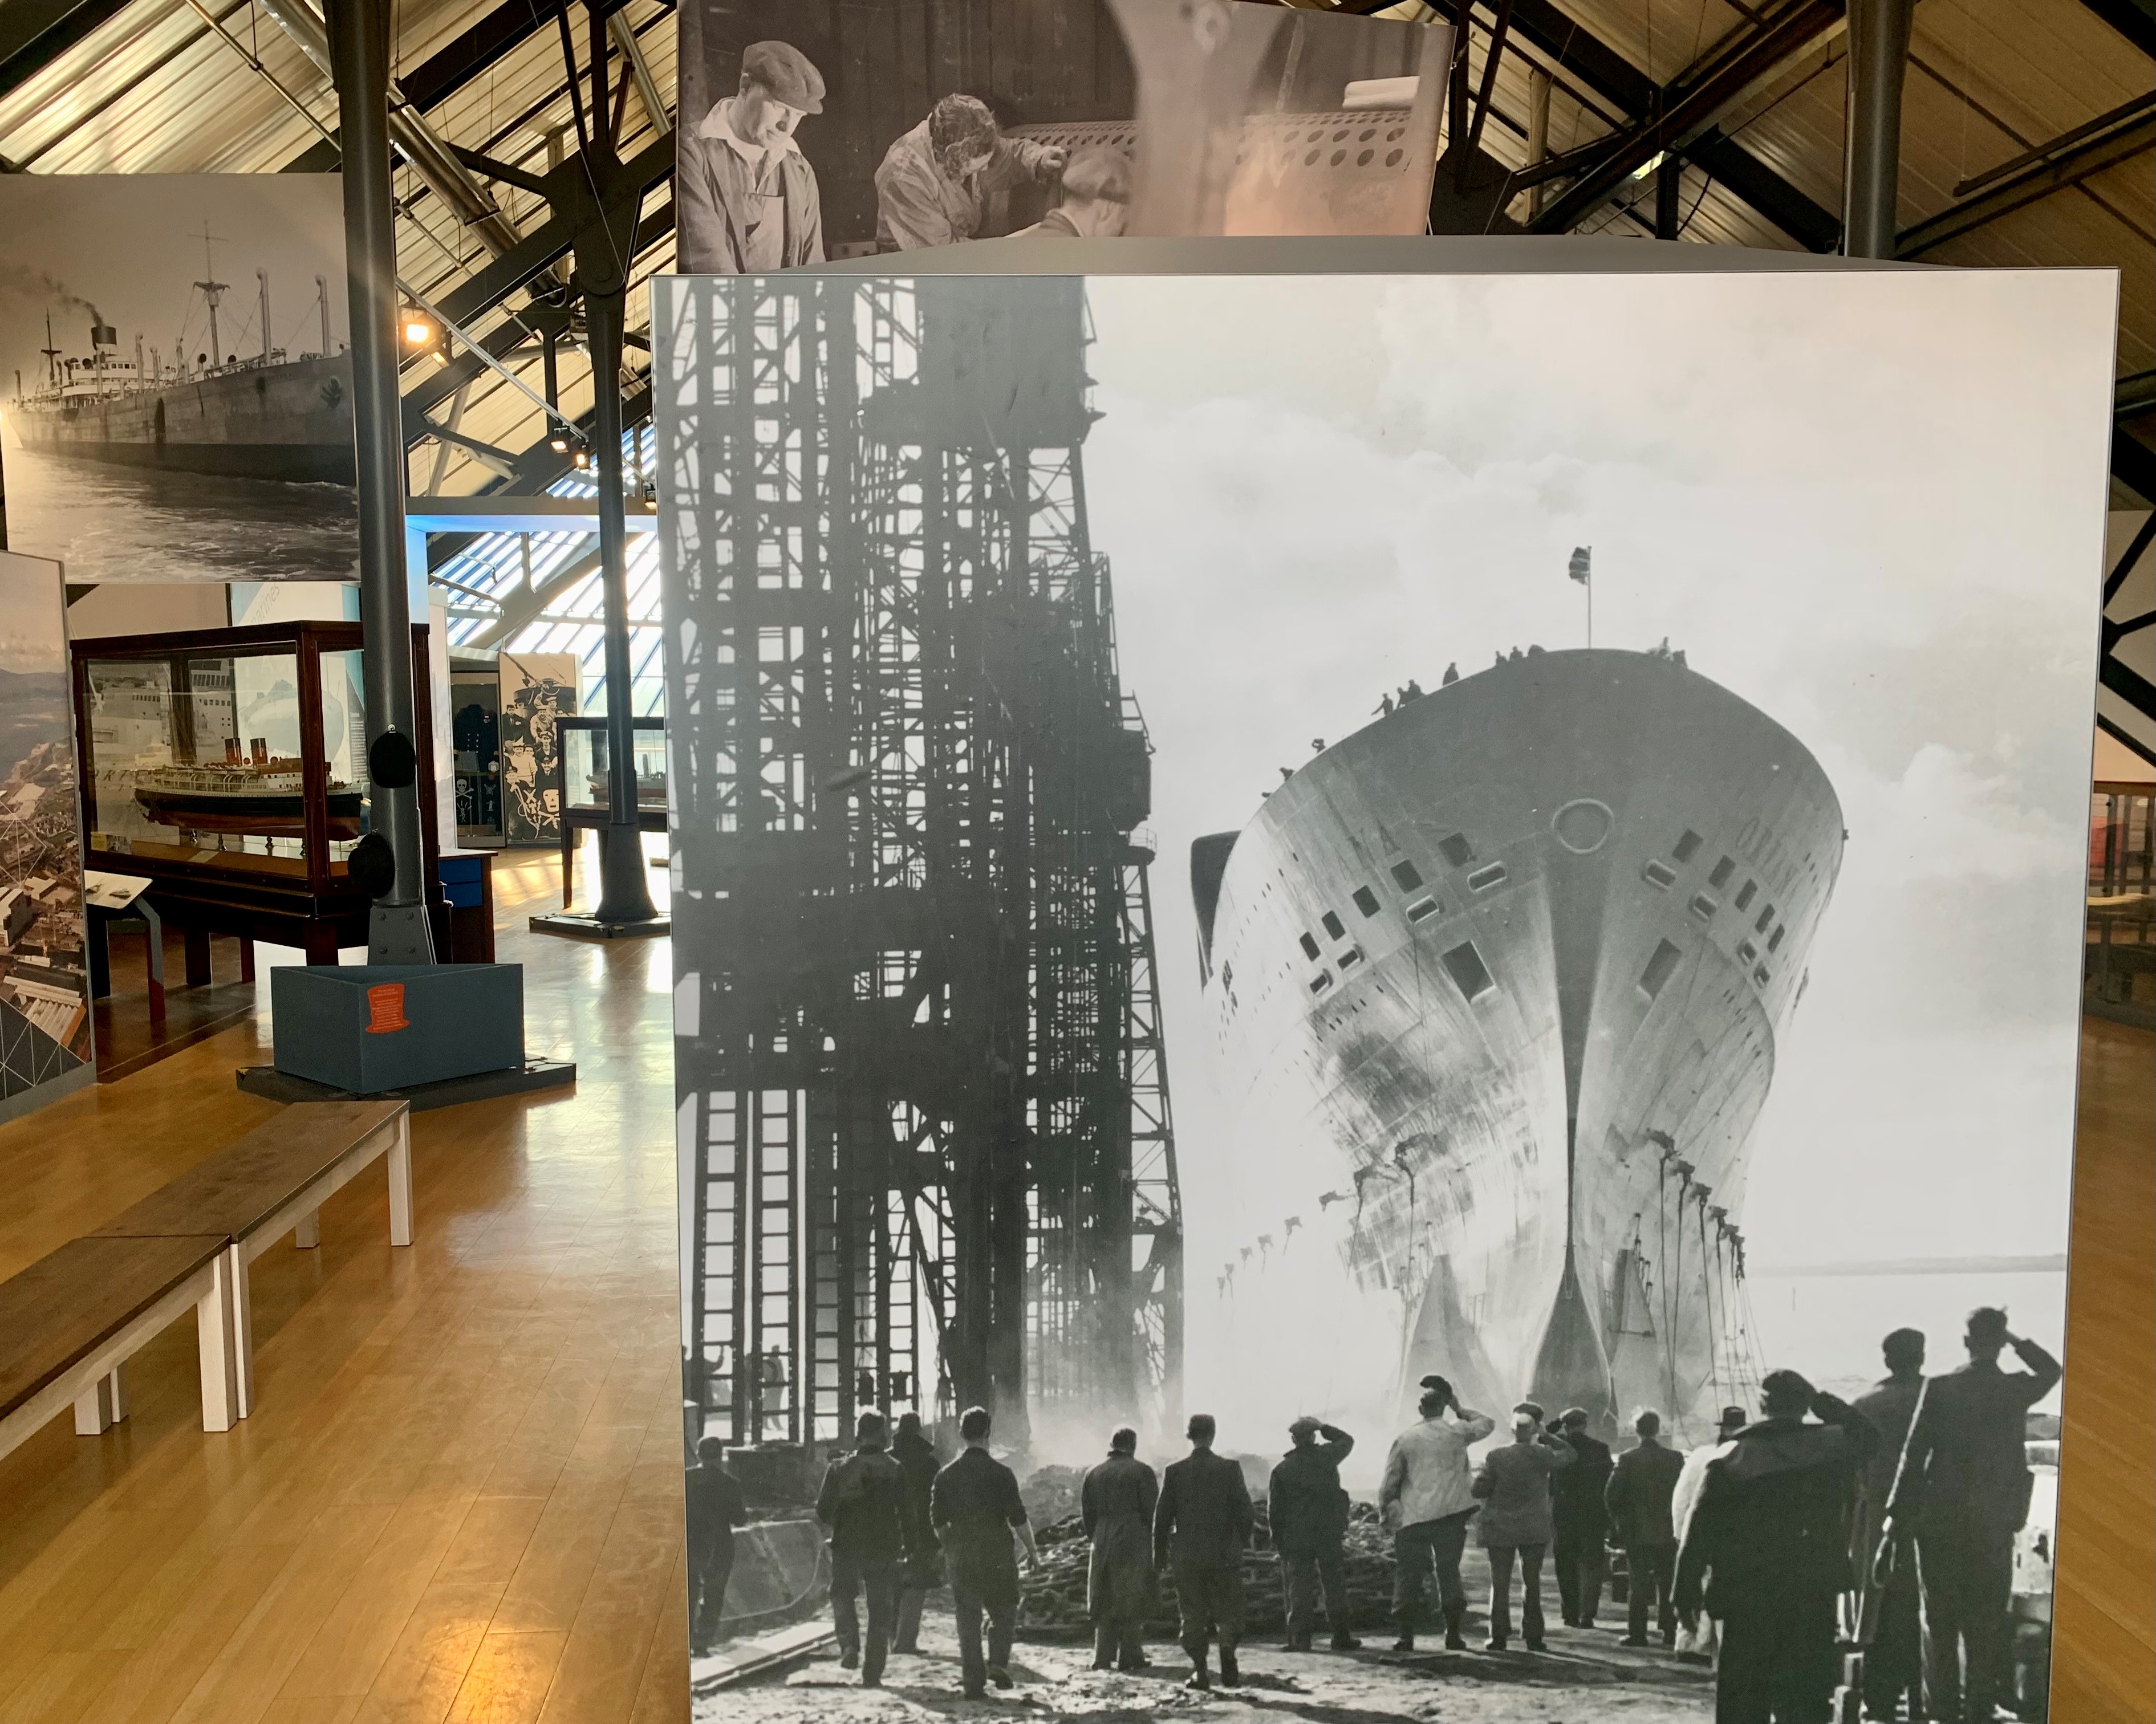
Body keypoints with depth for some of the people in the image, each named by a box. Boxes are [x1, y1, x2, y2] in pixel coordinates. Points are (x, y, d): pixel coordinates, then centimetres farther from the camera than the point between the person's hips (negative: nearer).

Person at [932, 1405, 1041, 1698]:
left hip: (960, 1558, 3)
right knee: (1004, 1613, 14)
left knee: (968, 1619, 9)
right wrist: (1032, 1550, 2)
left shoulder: (946, 1475, 1)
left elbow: (937, 1521, 7)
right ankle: (998, 1662, -5)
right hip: (997, 1556, -3)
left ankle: (974, 1683, 8)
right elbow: (1018, 1518, -9)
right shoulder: (1001, 1473, -9)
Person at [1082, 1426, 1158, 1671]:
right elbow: (1151, 1511, -7)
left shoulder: (1094, 1474, 11)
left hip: (1103, 1547, 4)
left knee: (1105, 1603, 12)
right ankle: (1130, 1657, 3)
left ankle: (1103, 1657, 11)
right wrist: (1154, 1541, 4)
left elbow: (1086, 1515, 11)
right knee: (1133, 1602, 3)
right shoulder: (1141, 1471, -3)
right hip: (1134, 1543, -4)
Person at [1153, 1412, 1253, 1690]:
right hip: (1224, 1553, -1)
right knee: (1228, 1612, 11)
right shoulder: (1230, 1469, -6)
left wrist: (1160, 1554, 9)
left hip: (1187, 1556, 1)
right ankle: (1228, 1667, 2)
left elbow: (1162, 1516, -1)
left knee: (1193, 1615, 8)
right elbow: (1245, 1512, -6)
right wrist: (1241, 1542, 10)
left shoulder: (1175, 1471, -3)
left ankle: (1199, 1671, 6)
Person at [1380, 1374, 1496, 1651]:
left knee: (1408, 1576, 4)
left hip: (1413, 1517, -1)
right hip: (1451, 1514, 2)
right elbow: (1488, 1424, 19)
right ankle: (1454, 1633, 10)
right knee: (1449, 1571, 12)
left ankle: (1407, 1636, 1)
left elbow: (1390, 1483, -2)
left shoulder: (1405, 1439, -3)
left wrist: (1385, 1515, 7)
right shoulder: (1457, 1431, 0)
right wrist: (1460, 1410, 24)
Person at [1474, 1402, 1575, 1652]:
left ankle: (1499, 1638, 5)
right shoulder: (1542, 1455, -11)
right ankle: (1533, 1638, 11)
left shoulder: (1495, 1457, -11)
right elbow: (1570, 1455, 6)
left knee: (1500, 1584, 7)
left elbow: (1479, 1490, -8)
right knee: (1532, 1583, 11)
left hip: (1499, 1529, 0)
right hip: (1534, 1530, 1)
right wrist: (1545, 1435, 4)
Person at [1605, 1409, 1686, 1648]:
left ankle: (1637, 1634, 4)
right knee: (1667, 1584, 11)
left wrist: (1618, 1520, 6)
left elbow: (1610, 1495, -10)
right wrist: (1677, 1522, 12)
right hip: (1668, 1532, 2)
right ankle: (1669, 1632, 12)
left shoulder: (1627, 1459, -9)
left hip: (1636, 1532, -2)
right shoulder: (1675, 1459, -5)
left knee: (1637, 1584, 4)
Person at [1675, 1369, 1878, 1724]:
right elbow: (1867, 1433, 21)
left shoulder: (1729, 1459, -3)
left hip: (1746, 1597, 0)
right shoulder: (1832, 1447, -2)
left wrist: (1687, 1593, 2)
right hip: (1814, 1595, 0)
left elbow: (1699, 1532, -4)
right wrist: (1821, 1399, 17)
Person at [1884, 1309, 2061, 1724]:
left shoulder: (1940, 1388, -8)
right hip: (1994, 1523, 1)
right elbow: (2051, 1370, 20)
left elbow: (1914, 1454, -8)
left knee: (1940, 1622, 9)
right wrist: (2017, 1341, 15)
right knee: (1986, 1626, 9)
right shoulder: (2018, 1389, -5)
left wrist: (1897, 1514, -1)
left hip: (1939, 1521, -1)